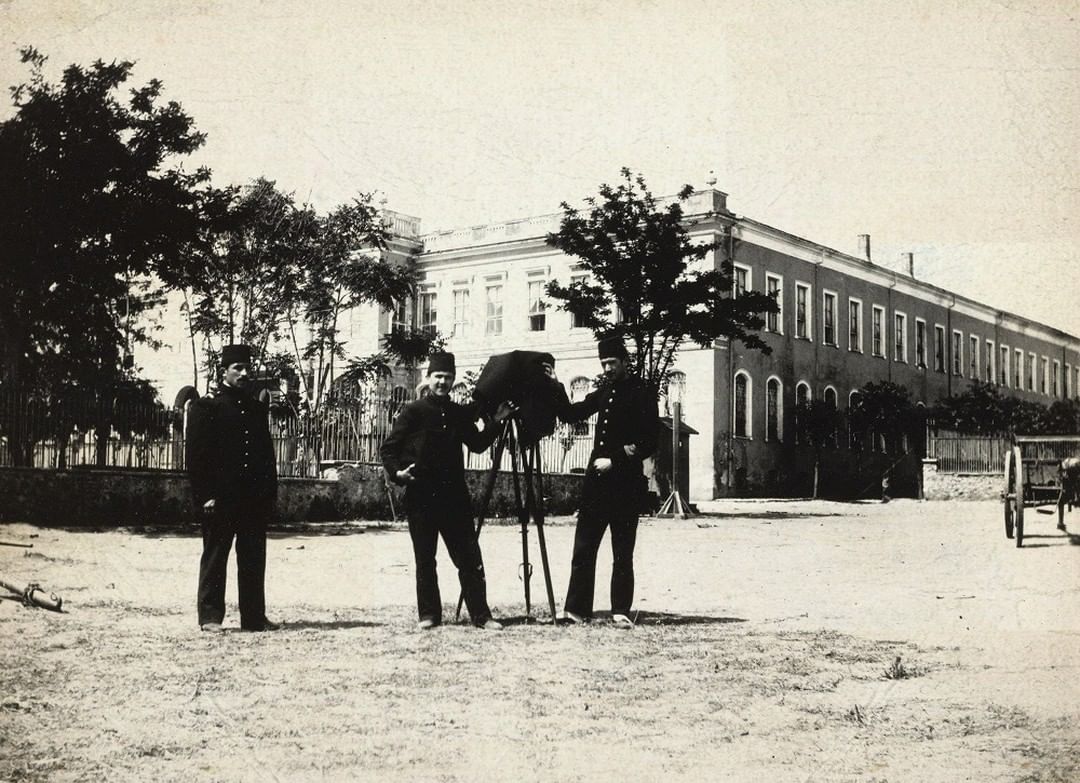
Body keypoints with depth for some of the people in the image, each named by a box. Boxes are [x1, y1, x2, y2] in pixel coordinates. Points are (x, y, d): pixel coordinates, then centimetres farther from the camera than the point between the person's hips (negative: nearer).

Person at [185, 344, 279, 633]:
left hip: (255, 499, 5)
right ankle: (210, 616, 8)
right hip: (220, 499, -5)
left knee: (254, 559, 8)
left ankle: (254, 617, 15)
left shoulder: (257, 409, 15)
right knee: (215, 556, 2)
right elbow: (196, 455, -7)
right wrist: (204, 496, -13)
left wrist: (270, 494, 10)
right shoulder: (206, 407, -2)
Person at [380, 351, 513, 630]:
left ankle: (481, 615, 6)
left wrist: (494, 422, 6)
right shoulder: (413, 412, -2)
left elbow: (477, 444, 17)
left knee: (470, 558, 1)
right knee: (425, 560, 6)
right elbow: (388, 448, -1)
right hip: (421, 495, -3)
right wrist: (396, 472, -17)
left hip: (454, 494, 3)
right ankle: (429, 615, 16)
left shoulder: (460, 413, 10)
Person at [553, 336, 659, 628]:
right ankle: (577, 609, 5)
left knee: (622, 554, 1)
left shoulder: (640, 395, -4)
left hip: (625, 484, -6)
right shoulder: (604, 393, 16)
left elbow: (650, 443, -8)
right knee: (583, 549, 2)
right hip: (596, 481, 6)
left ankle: (621, 612, 8)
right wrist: (557, 388, 5)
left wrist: (615, 461, -12)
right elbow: (571, 414, 19)